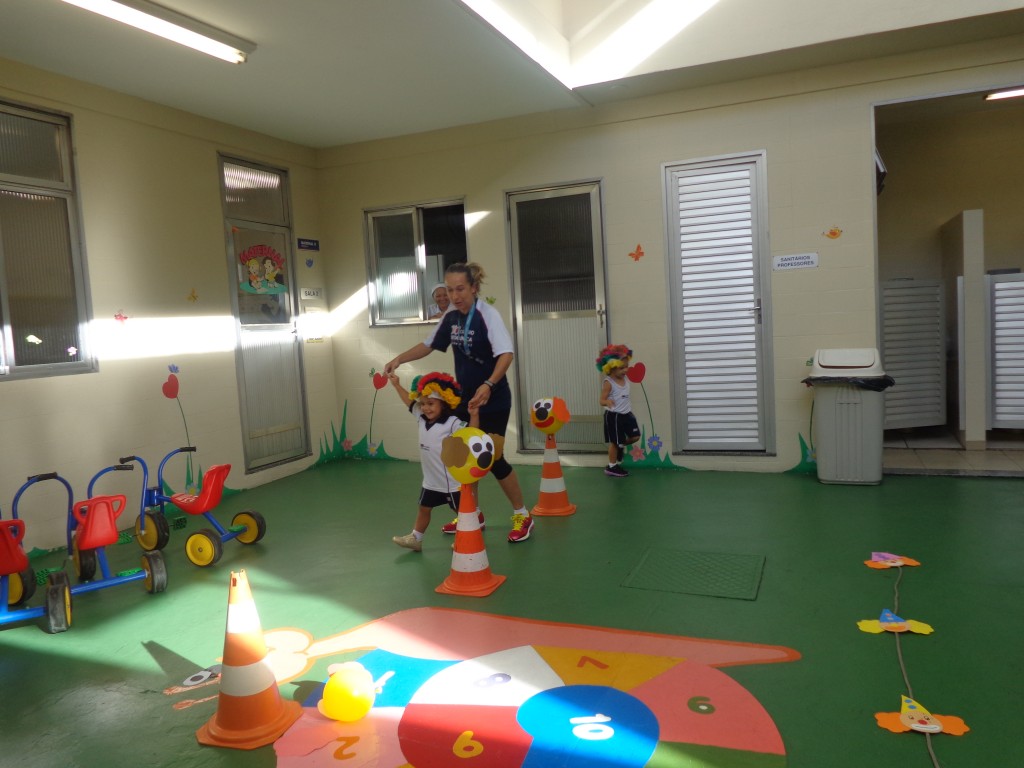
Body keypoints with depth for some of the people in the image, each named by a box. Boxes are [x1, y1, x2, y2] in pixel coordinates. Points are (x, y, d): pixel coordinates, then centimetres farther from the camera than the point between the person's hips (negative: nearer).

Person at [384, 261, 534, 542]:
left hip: (493, 400, -7)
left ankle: (522, 515, 14)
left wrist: (488, 385, -47)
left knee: (491, 458, -4)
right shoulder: (451, 317, 1)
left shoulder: (488, 314, -20)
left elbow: (506, 354, -32)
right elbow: (428, 345, 14)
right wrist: (399, 359, -1)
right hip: (466, 398, 7)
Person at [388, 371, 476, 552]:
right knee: (424, 508, 21)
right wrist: (397, 385, 17)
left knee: (461, 510, 9)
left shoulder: (453, 423, -21)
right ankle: (415, 539, 35)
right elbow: (410, 401, 15)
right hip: (431, 480, 8)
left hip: (452, 481, -7)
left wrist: (474, 415, -42)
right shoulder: (422, 419, 2)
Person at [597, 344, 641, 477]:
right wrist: (607, 402, -41)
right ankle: (612, 467, 16)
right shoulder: (608, 382, -18)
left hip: (626, 414, 7)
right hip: (613, 416, -7)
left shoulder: (626, 379, 5)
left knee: (635, 436, 5)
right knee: (614, 442, 2)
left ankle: (621, 447, 33)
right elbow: (602, 400, -21)